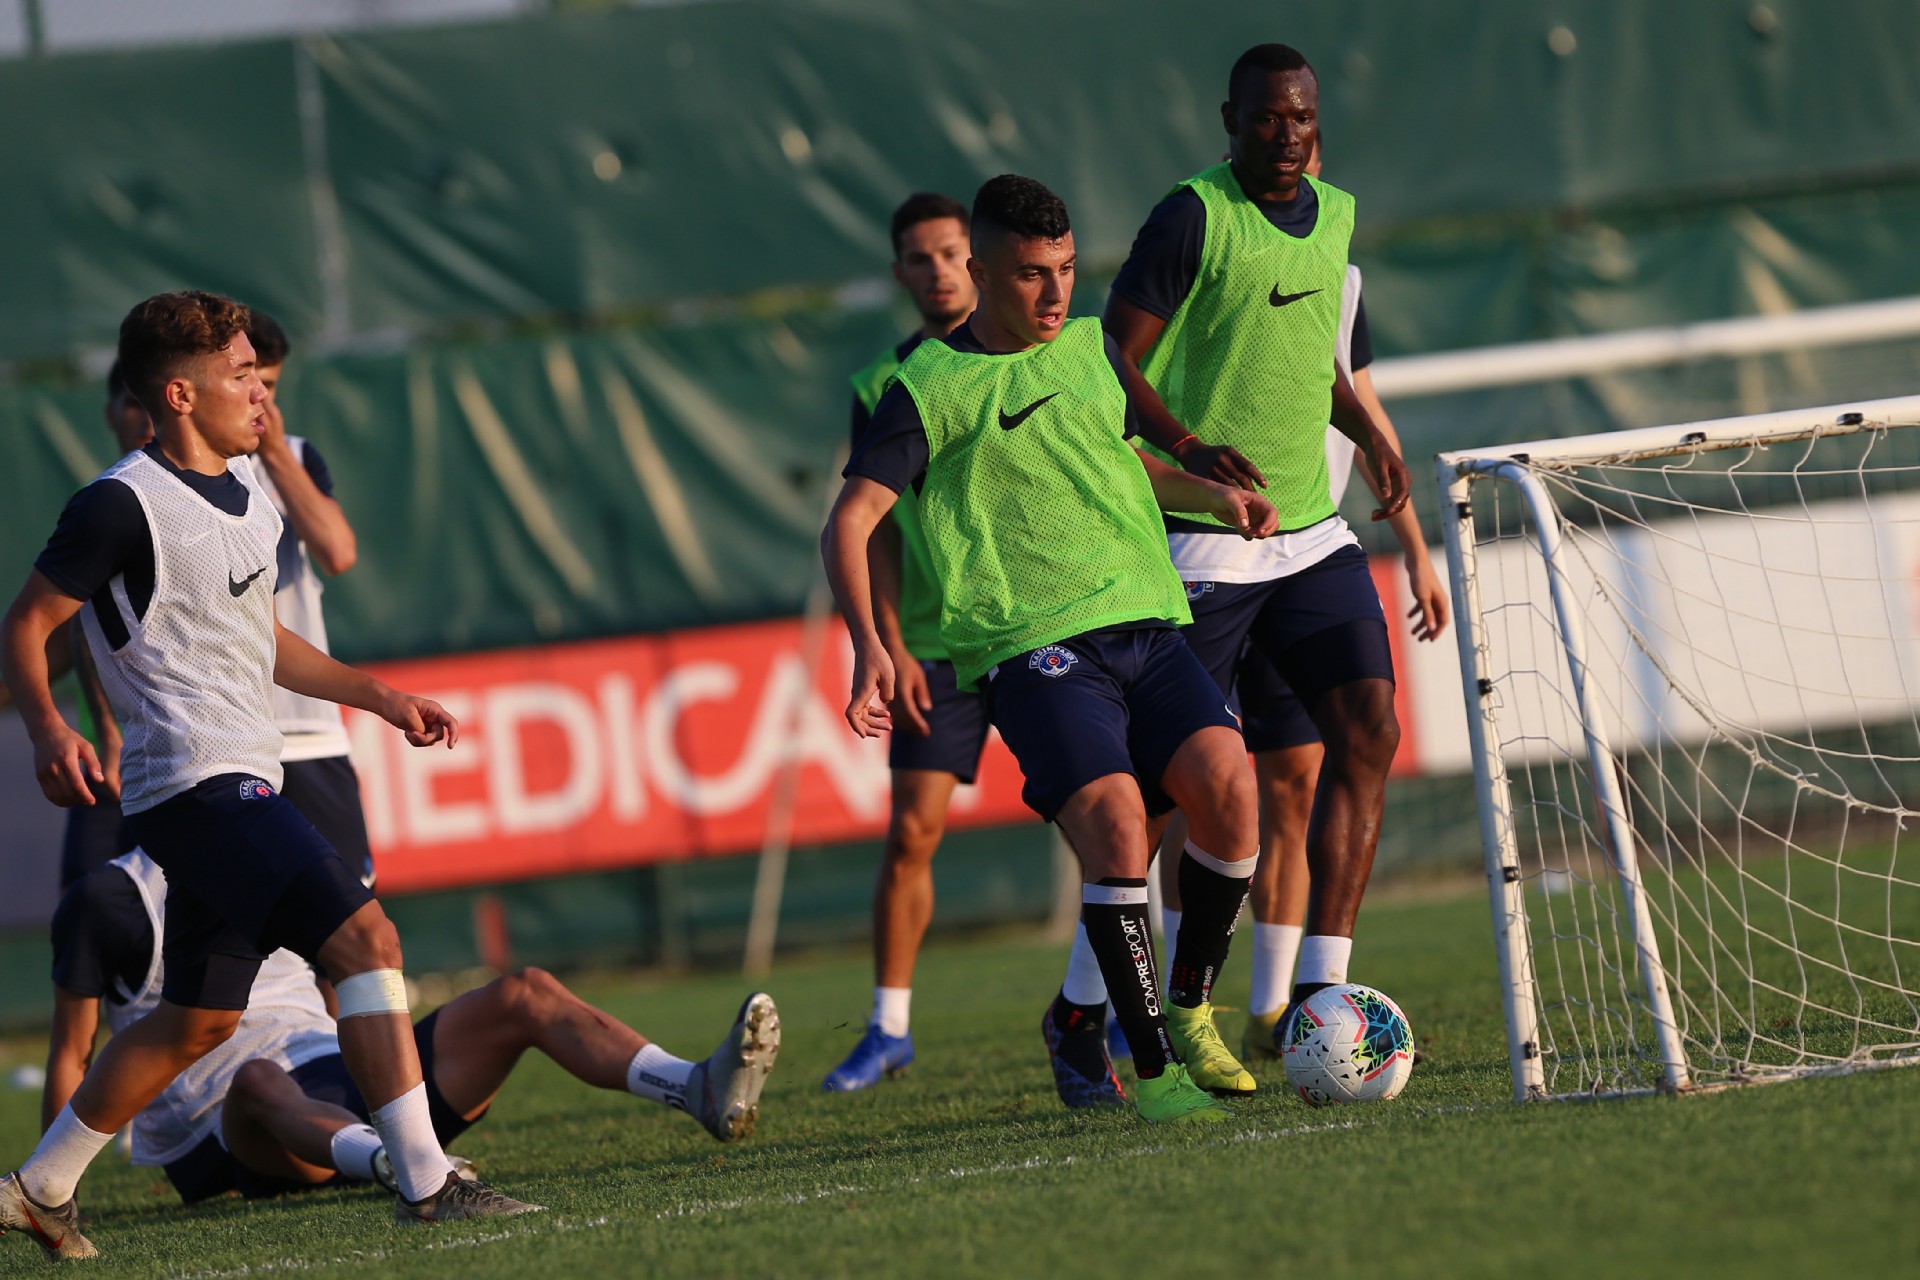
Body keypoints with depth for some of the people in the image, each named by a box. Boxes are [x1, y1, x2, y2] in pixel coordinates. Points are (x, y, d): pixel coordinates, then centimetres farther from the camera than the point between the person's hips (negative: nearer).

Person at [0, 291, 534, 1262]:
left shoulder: (247, 486, 15)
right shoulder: (124, 503, -13)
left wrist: (377, 695, 23)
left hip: (239, 783, 10)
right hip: (198, 780, -10)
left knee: (200, 1018, 15)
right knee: (364, 937, -19)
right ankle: (425, 1183, -22)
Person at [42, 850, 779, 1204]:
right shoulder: (110, 900, 1)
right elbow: (70, 1057, 2)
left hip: (344, 1083, 7)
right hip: (229, 1133, -7)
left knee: (523, 996, -8)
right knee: (260, 1080, -44)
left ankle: (702, 1091, -29)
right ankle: (396, 1164, -76)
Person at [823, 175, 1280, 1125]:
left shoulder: (1091, 349, 18)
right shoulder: (930, 388, 1)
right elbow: (848, 523, -3)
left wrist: (1217, 497, 17)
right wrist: (870, 648, -16)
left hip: (1146, 626, 5)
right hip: (1030, 649, -5)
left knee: (1228, 781, -19)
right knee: (1114, 815, -25)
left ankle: (1189, 1007, 2)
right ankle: (1152, 1071, -18)